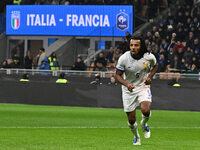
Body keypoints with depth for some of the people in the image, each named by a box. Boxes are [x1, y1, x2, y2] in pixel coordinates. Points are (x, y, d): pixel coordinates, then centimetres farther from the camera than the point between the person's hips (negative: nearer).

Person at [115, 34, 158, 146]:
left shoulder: (149, 57, -13)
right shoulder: (123, 58, -16)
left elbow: (155, 66, 10)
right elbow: (118, 75, -6)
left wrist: (150, 76, -8)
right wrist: (126, 84, -24)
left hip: (143, 87, 0)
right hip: (129, 90, 0)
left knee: (145, 110, -26)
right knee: (131, 120, 2)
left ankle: (144, 124, 10)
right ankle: (136, 137, 33)